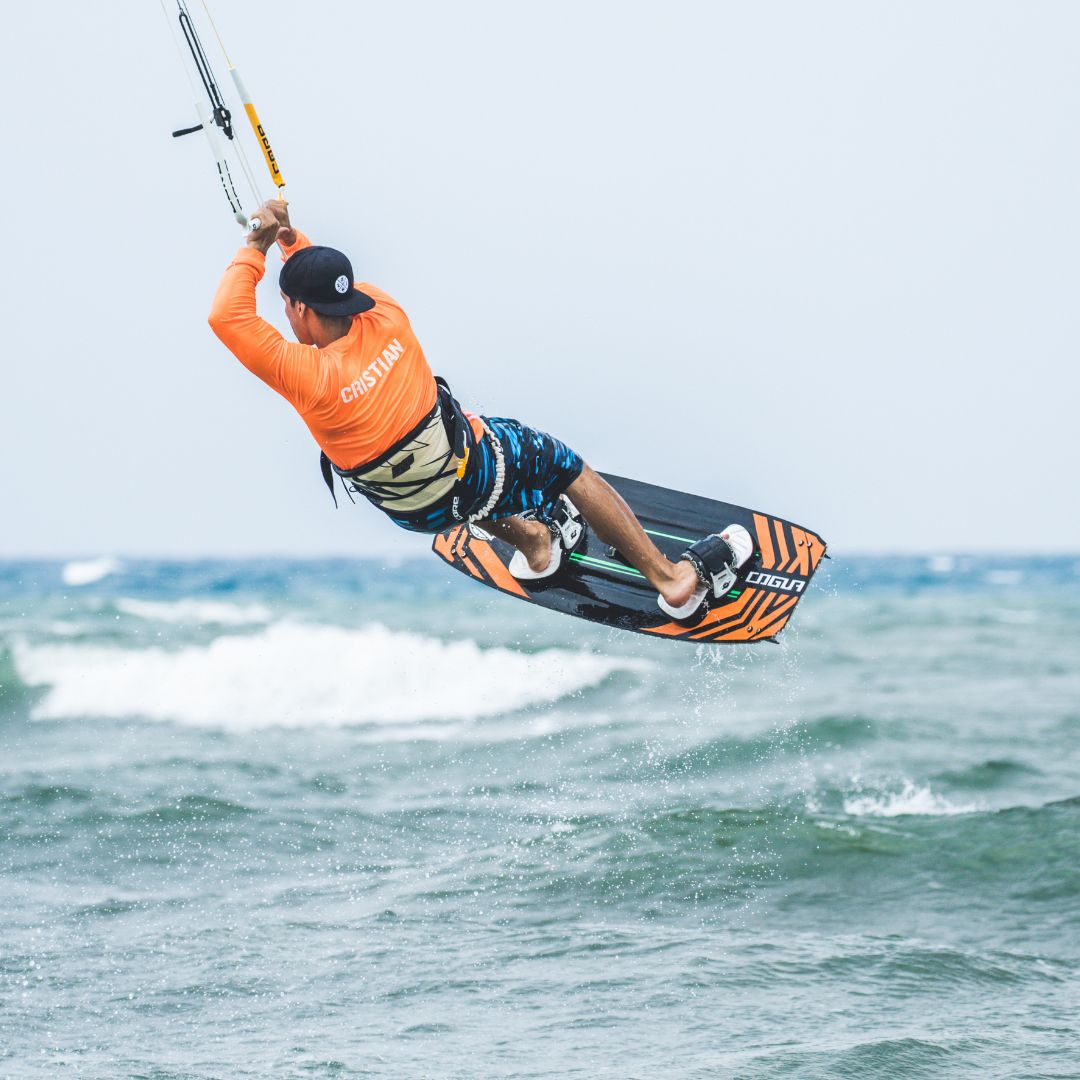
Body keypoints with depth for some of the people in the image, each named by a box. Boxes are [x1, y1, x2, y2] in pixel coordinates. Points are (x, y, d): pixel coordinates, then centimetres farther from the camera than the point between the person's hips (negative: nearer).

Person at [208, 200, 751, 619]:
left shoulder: (308, 377, -31)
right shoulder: (388, 320, -20)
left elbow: (227, 316, -28)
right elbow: (339, 287, 5)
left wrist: (256, 247, -18)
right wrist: (292, 239, 1)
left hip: (417, 512, -1)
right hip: (474, 468, 1)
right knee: (571, 469, 24)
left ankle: (530, 538, 43)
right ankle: (671, 577, 30)